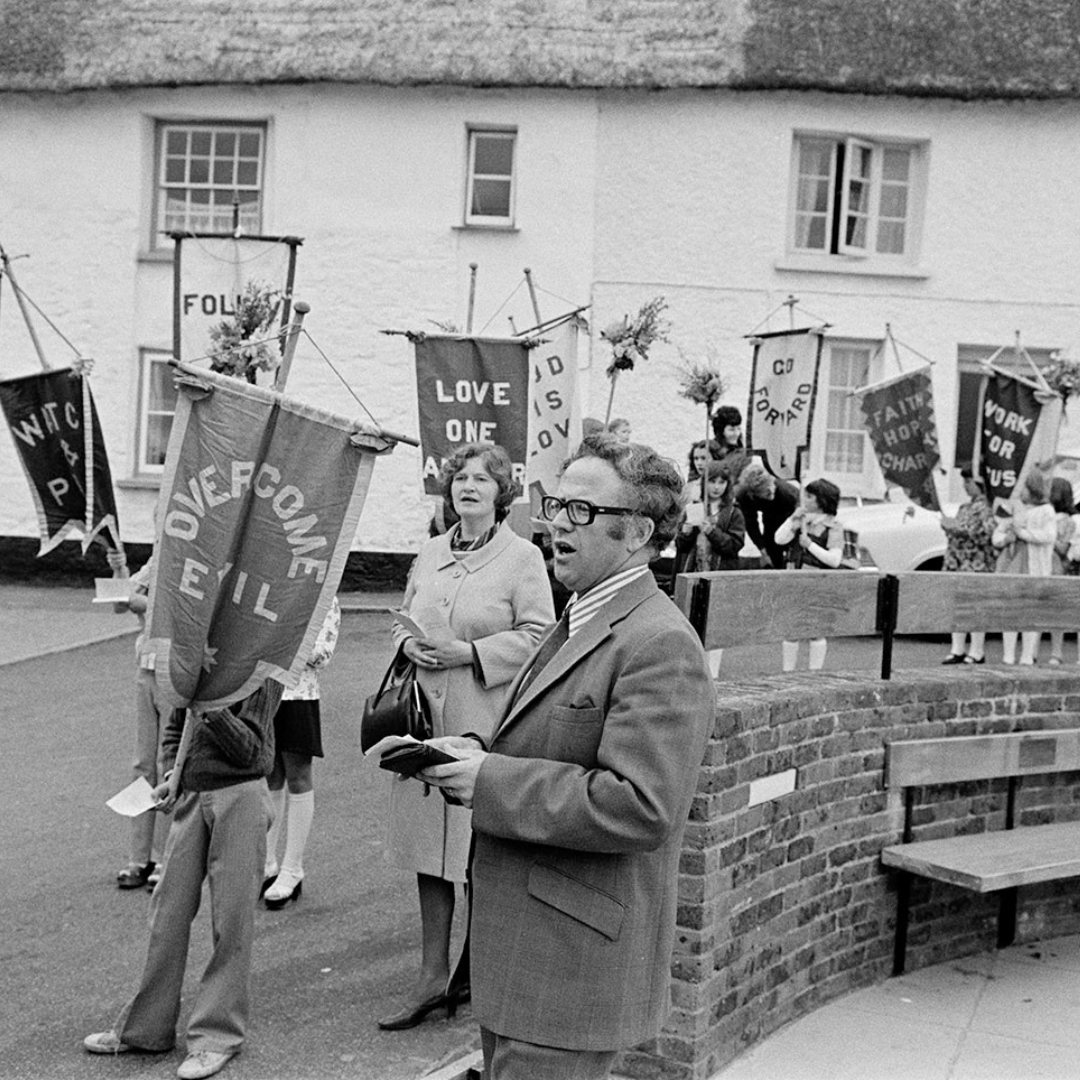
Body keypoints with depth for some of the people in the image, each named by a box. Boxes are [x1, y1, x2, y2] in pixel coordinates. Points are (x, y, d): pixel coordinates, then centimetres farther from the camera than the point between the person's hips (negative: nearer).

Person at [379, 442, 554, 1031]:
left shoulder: (523, 557, -4)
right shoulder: (429, 553, 13)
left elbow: (536, 635, -8)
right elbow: (405, 619, 22)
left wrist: (470, 652, -15)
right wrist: (410, 643, 0)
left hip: (487, 722, -5)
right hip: (428, 717, 5)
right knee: (430, 851, 7)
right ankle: (432, 977, 15)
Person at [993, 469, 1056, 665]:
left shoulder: (1047, 512, 1)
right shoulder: (1013, 510, 13)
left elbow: (1049, 536, -14)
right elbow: (996, 535, 12)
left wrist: (1022, 533, -13)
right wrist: (1005, 538, -10)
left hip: (1034, 568, -4)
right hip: (1011, 563, 4)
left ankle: (1027, 657, -3)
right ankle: (1008, 657, 4)